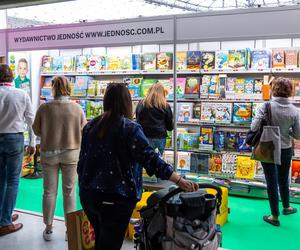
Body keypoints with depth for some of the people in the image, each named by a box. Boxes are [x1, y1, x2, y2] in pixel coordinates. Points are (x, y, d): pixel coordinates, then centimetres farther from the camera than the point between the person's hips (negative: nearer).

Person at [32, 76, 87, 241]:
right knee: (70, 192, 11)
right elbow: (84, 131, -4)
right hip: (71, 153, 0)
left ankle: (48, 228, 22)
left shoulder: (44, 108, -11)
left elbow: (37, 130, -1)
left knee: (49, 191, 13)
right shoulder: (77, 108, -11)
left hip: (49, 153, 0)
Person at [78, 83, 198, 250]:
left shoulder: (91, 126, 6)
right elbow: (150, 158, -22)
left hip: (88, 195, 7)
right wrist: (179, 181, -23)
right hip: (115, 199, -6)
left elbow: (82, 161, 12)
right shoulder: (129, 128, -13)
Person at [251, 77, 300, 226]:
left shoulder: (267, 106, -18)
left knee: (272, 182, 8)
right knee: (283, 180, 23)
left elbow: (254, 127, -21)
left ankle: (275, 216, 19)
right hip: (286, 150, 3)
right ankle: (286, 207, 44)